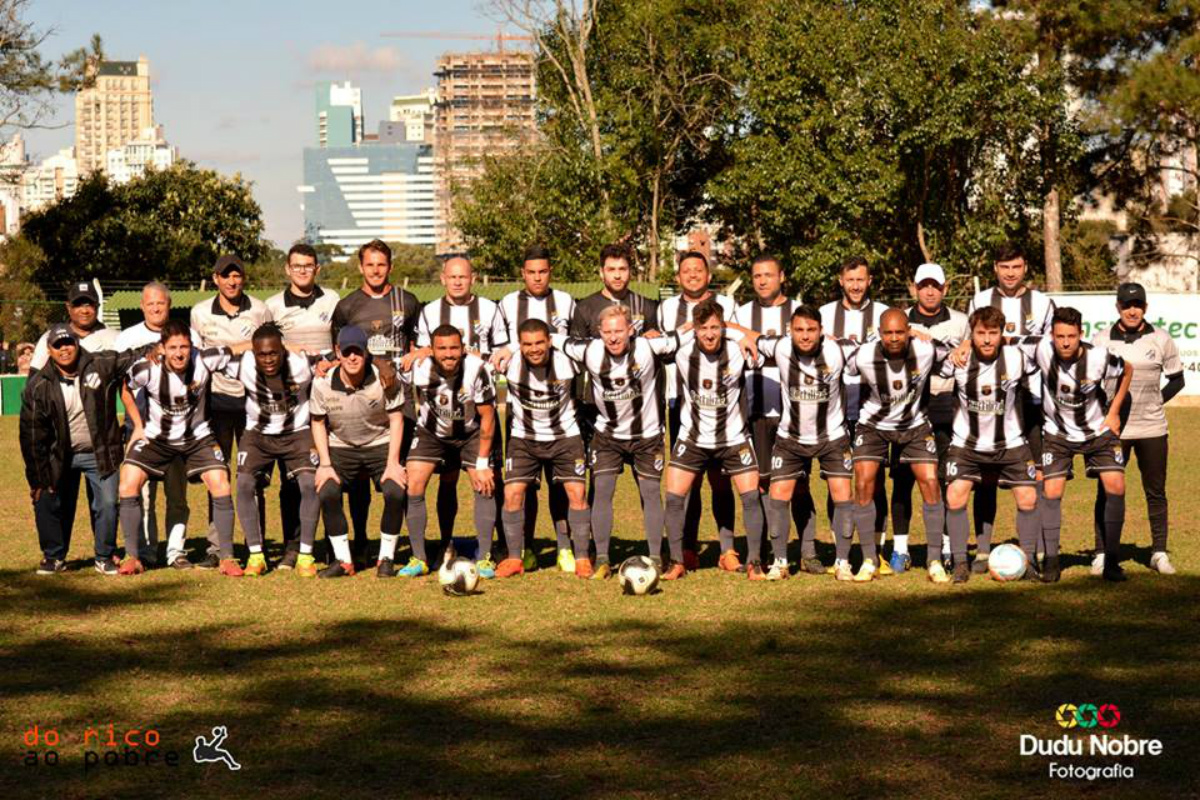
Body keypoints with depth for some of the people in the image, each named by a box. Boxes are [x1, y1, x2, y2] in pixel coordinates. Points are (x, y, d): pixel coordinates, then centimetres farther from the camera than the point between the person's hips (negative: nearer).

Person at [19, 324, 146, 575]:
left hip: (100, 453, -1)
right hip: (60, 456, 1)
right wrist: (37, 478, -8)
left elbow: (135, 358, 3)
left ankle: (105, 557, 12)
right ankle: (54, 556, 21)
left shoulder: (103, 365, -10)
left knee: (107, 504, -8)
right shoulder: (38, 386, -9)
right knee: (47, 503, 0)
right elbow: (31, 434, -7)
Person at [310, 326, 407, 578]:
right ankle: (343, 561, -5)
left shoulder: (383, 377, -17)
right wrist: (324, 464, -9)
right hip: (340, 448, 1)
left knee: (395, 493, -23)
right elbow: (318, 423, 0)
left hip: (381, 445, -1)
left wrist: (393, 463, -14)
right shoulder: (323, 382, -14)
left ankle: (386, 558, -3)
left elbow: (396, 418, -8)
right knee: (327, 494, -21)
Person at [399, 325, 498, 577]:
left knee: (484, 486, -11)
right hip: (430, 432, 1)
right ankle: (419, 559, -2)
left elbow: (487, 416, -18)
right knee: (413, 486, -13)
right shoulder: (418, 368, -26)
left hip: (471, 433, -1)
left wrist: (482, 462, -17)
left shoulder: (476, 369, -27)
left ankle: (484, 558, 0)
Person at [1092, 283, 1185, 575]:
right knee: (1106, 492, 1)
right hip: (1112, 428, -1)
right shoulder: (1102, 340, 0)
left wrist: (1157, 401, 0)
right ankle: (1102, 554, 9)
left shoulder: (1160, 339, 2)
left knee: (1156, 493, 7)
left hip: (1152, 428, 1)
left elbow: (1176, 379, 10)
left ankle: (1159, 553, 17)